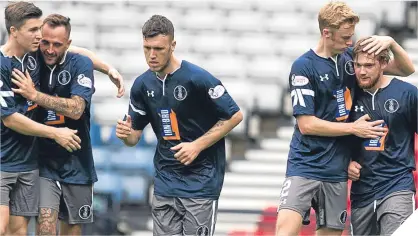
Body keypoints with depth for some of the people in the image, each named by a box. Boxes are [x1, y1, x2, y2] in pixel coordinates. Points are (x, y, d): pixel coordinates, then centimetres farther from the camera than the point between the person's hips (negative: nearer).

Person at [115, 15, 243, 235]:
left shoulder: (197, 78, -14)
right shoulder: (142, 85, 4)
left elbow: (234, 115, -9)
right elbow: (135, 135, 11)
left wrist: (197, 145, -15)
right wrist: (125, 133, -14)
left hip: (201, 178, -6)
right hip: (165, 181, 6)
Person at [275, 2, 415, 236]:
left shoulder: (351, 56, 6)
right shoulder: (304, 66, -8)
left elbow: (407, 69, 12)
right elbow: (306, 124, -12)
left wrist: (391, 42, -7)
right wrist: (353, 128, -7)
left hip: (337, 170, 5)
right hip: (306, 165, -5)